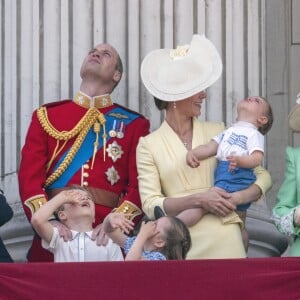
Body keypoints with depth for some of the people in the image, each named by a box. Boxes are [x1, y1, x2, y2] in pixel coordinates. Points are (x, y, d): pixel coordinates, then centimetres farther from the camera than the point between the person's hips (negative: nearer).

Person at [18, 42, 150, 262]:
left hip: (106, 241, -1)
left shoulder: (134, 124, 10)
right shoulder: (46, 117, 12)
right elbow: (29, 177, 2)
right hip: (53, 241, 1)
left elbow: (140, 186, 0)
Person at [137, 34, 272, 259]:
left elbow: (263, 176, 10)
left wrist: (237, 198, -9)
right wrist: (198, 200, -16)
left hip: (224, 240, 2)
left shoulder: (218, 132, 9)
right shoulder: (149, 145, 4)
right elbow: (150, 205, -5)